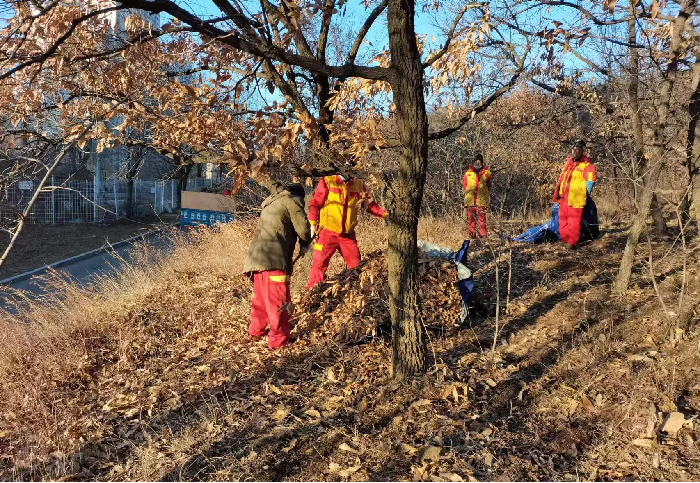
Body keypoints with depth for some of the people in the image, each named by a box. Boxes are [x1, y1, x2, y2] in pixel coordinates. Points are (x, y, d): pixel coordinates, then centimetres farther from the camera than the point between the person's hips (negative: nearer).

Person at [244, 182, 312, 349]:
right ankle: (279, 341, -3)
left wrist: (288, 259, 25)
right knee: (278, 301, -5)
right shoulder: (292, 200, 4)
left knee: (261, 297, 21)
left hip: (257, 256, 9)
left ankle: (256, 331, 32)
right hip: (273, 258, -9)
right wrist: (305, 244, 16)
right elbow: (303, 227, -5)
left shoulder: (272, 203, 30)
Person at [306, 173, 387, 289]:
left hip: (348, 234, 4)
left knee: (356, 265, 8)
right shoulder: (327, 182, -5)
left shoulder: (358, 185, 6)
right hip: (328, 232, -4)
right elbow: (315, 203, -4)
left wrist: (384, 214, 3)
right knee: (319, 263, -4)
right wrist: (313, 223, -10)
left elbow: (370, 203, 14)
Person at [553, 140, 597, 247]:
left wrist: (584, 194, -11)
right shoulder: (568, 163, 17)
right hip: (564, 197, 8)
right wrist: (558, 195, 20)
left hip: (576, 199, -7)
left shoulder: (586, 164, -6)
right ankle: (564, 241, 24)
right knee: (563, 220, 13)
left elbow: (591, 180, -13)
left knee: (574, 222, -5)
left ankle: (572, 243, 2)